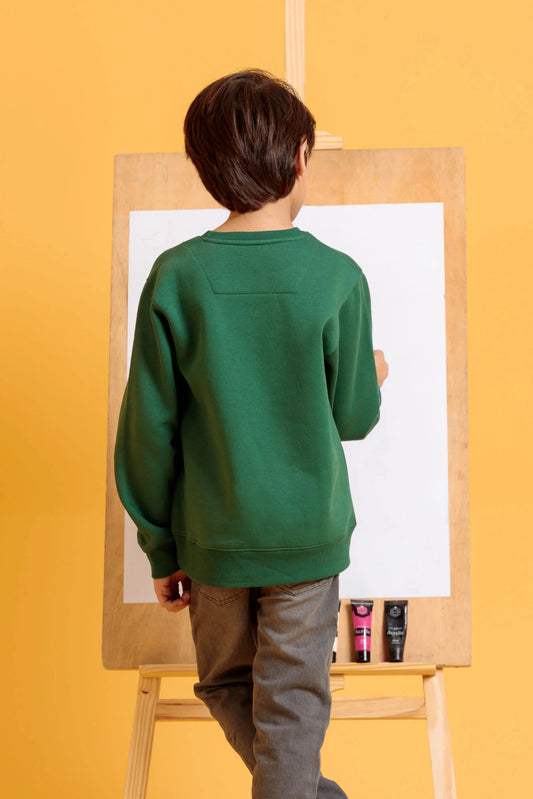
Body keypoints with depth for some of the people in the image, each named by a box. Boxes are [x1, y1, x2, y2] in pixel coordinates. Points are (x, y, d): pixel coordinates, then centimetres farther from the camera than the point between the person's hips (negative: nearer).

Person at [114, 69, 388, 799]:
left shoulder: (175, 277, -11)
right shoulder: (337, 278, -13)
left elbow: (148, 430, -8)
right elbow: (351, 417, -4)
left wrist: (161, 549, 5)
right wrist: (373, 377, 20)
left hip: (211, 537, 2)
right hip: (306, 534, -1)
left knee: (226, 685, 24)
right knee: (291, 704, 13)